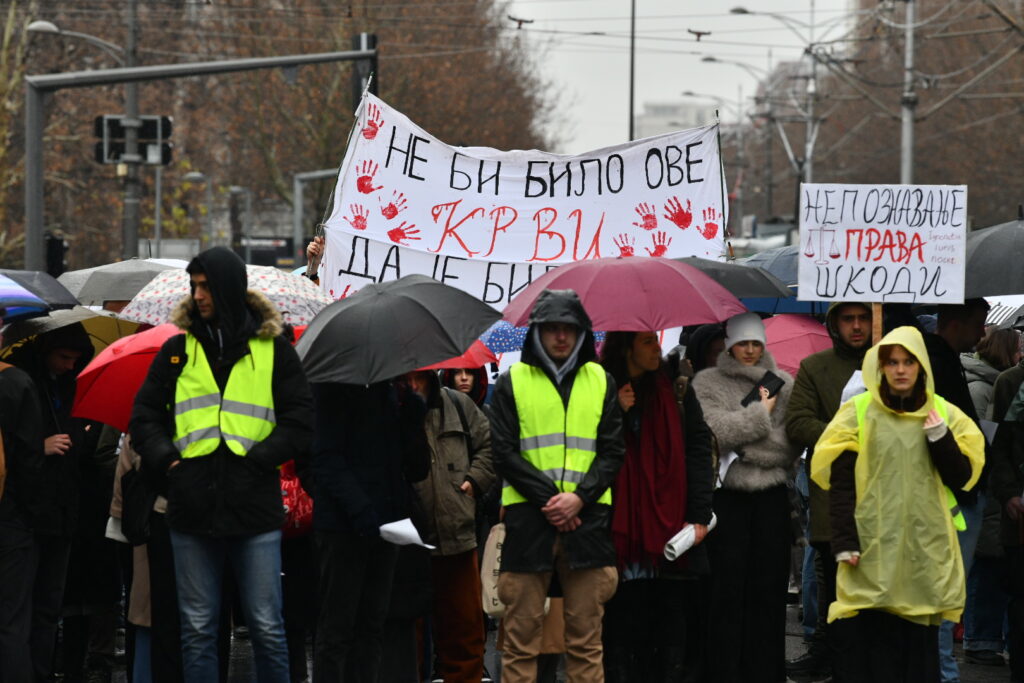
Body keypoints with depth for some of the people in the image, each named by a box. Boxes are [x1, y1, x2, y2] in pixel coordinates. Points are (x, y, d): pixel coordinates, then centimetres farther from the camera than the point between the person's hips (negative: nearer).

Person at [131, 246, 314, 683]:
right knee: (197, 630, 5)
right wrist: (167, 461, -4)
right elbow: (144, 417, 13)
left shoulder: (273, 349, 6)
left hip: (255, 510, -2)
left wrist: (255, 461, -9)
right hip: (192, 511, 2)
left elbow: (298, 422, 2)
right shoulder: (178, 351, 12)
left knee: (267, 628, 0)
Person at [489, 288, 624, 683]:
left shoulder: (600, 381, 13)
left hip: (587, 518, 2)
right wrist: (548, 499, -11)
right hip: (528, 520, -2)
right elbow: (504, 453, 1)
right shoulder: (512, 383, 7)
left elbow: (612, 452, 8)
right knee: (521, 636, -3)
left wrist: (579, 497, -8)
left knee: (586, 639, 2)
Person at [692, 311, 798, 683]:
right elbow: (714, 430, -12)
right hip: (726, 496, -2)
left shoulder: (784, 384, 8)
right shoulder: (707, 383, 5)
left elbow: (791, 444, -2)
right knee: (728, 589, -1)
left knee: (769, 589, 4)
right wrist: (760, 414, -6)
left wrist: (741, 446, -9)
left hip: (771, 498, 2)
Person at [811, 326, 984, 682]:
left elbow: (962, 478, 4)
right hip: (872, 546, -2)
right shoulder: (857, 412, 1)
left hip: (926, 547, 2)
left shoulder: (945, 414, 7)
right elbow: (841, 483, 0)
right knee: (871, 642, -6)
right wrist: (844, 542, -8)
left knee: (920, 641, 2)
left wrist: (940, 438, -11)